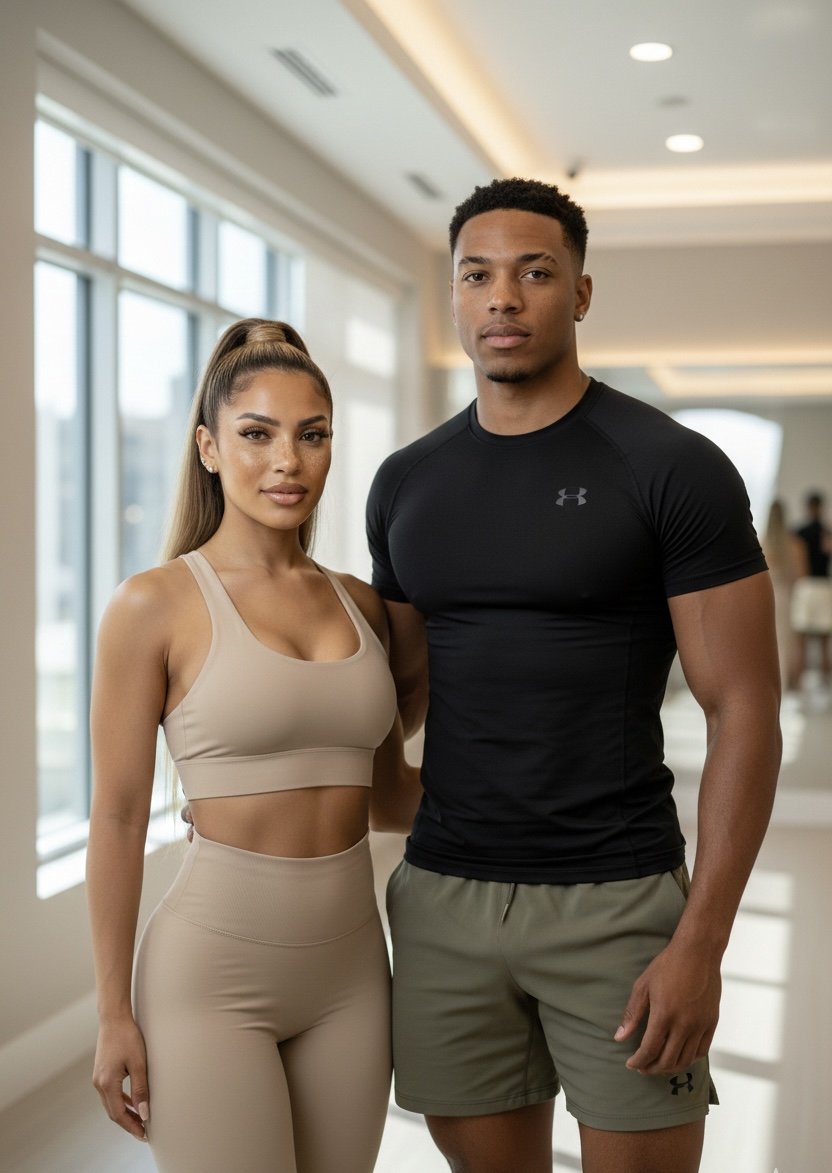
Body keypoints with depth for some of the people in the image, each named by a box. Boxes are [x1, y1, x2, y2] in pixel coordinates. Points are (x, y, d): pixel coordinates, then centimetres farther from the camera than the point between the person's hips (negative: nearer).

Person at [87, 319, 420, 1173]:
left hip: (350, 966, 5)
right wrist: (114, 1012, -5)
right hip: (212, 973, -5)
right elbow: (118, 815, -6)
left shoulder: (359, 605, 7)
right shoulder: (155, 606, -8)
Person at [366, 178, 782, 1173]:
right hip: (443, 895, 4)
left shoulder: (672, 468, -7)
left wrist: (701, 942, -14)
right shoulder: (407, 484, 7)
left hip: (616, 902, -4)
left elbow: (742, 708, -8)